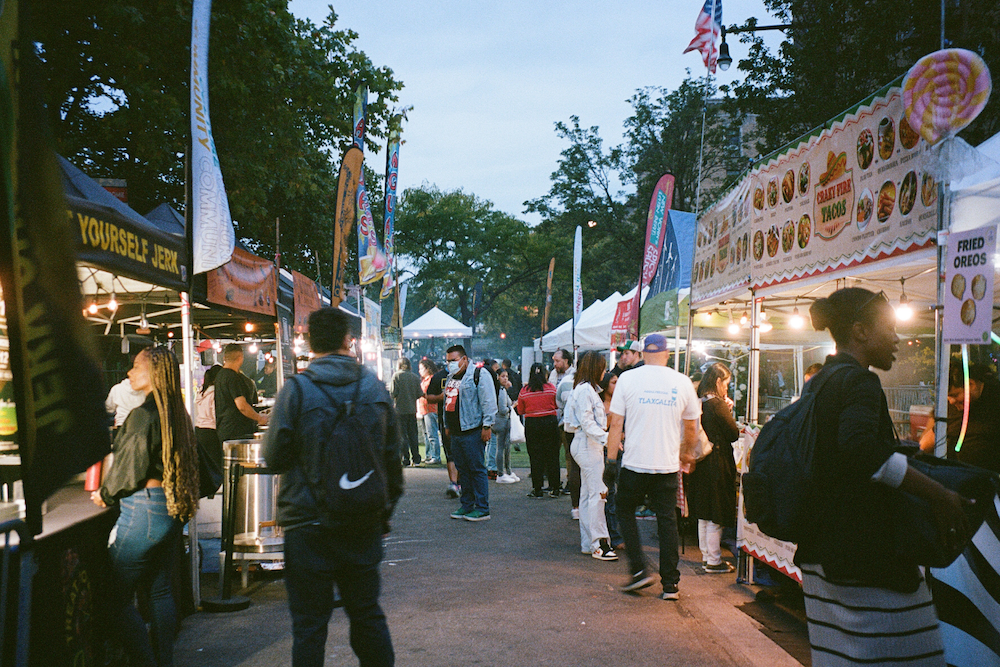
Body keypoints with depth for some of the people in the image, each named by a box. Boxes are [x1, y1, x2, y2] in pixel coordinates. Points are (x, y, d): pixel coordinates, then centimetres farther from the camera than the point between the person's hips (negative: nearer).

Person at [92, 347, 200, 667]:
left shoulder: (142, 414, -16)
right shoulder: (177, 413, 9)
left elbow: (130, 467, -13)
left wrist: (105, 494, 5)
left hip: (144, 511, -9)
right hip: (172, 509, 9)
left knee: (119, 598, -1)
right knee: (160, 590, 15)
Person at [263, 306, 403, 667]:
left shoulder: (295, 390, -10)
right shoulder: (374, 387, 1)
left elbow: (274, 458, -7)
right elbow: (393, 456, 6)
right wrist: (386, 509, 18)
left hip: (309, 526, -3)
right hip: (364, 525, 3)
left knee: (309, 625, 5)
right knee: (368, 615, 15)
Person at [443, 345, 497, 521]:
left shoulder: (479, 375, -7)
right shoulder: (451, 377, 19)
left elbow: (489, 401, -11)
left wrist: (487, 426, -15)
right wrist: (447, 425, 26)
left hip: (472, 432, -8)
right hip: (456, 432, 8)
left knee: (477, 469, -6)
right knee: (462, 469, 12)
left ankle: (482, 509, -1)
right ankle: (467, 505, 21)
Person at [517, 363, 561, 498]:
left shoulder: (524, 391, -4)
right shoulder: (551, 388, -4)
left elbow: (520, 411, 4)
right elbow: (557, 405, 8)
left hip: (532, 424, 0)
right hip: (550, 422, 1)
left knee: (535, 457, 6)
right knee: (552, 456, 8)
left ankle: (537, 490, 6)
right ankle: (555, 488, 11)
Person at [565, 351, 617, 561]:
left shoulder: (588, 389, 17)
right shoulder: (584, 390, -15)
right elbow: (587, 423, -22)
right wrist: (606, 437, -30)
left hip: (589, 446, 11)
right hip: (588, 447, -11)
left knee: (588, 494, 12)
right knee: (597, 493, -11)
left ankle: (588, 543, 17)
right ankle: (599, 544, -10)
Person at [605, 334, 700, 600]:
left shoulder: (627, 378, -3)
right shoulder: (682, 382, 2)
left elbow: (616, 423, -3)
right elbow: (691, 427, 11)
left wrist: (611, 460, 3)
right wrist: (687, 453, 29)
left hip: (634, 464, -1)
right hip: (668, 466, 2)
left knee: (626, 513, 16)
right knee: (667, 521, 8)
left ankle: (639, 570, 7)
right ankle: (670, 584, 11)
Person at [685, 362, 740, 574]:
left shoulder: (699, 402, 7)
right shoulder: (717, 404, -17)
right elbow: (734, 434, -12)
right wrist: (729, 411, -1)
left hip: (700, 463, 9)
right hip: (717, 464, -8)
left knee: (704, 515, 16)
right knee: (716, 516, 0)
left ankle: (706, 556, 25)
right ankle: (714, 561, 7)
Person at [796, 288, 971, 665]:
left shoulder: (821, 382, 15)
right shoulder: (858, 380, -15)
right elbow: (860, 446, -33)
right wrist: (938, 495, -28)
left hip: (822, 549, 10)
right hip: (864, 551, -10)